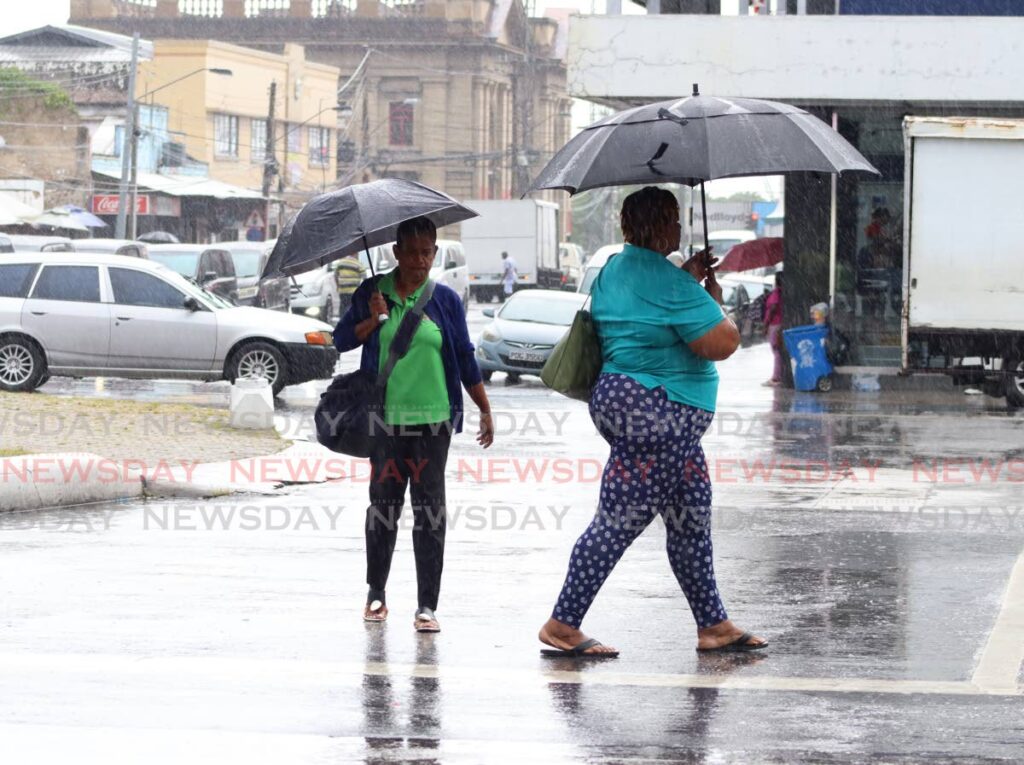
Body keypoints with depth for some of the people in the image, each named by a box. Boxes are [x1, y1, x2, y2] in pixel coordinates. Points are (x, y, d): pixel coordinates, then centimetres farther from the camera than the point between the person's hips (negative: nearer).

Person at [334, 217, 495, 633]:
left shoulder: (445, 299, 5)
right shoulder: (374, 293, 5)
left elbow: (465, 359, 9)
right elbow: (341, 340, 9)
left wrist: (485, 411, 9)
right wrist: (373, 320, -9)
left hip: (434, 417, 0)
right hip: (385, 416, 0)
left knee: (430, 508, -4)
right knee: (383, 505, 6)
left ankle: (427, 605, -2)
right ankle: (376, 593, 23)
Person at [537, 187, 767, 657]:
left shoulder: (614, 270, 13)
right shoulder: (667, 280, -18)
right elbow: (722, 344, -18)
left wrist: (689, 280, 23)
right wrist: (713, 299, 1)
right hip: (655, 411, -11)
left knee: (691, 520, 14)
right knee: (619, 522, -6)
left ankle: (713, 625, 18)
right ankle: (562, 626, -2)